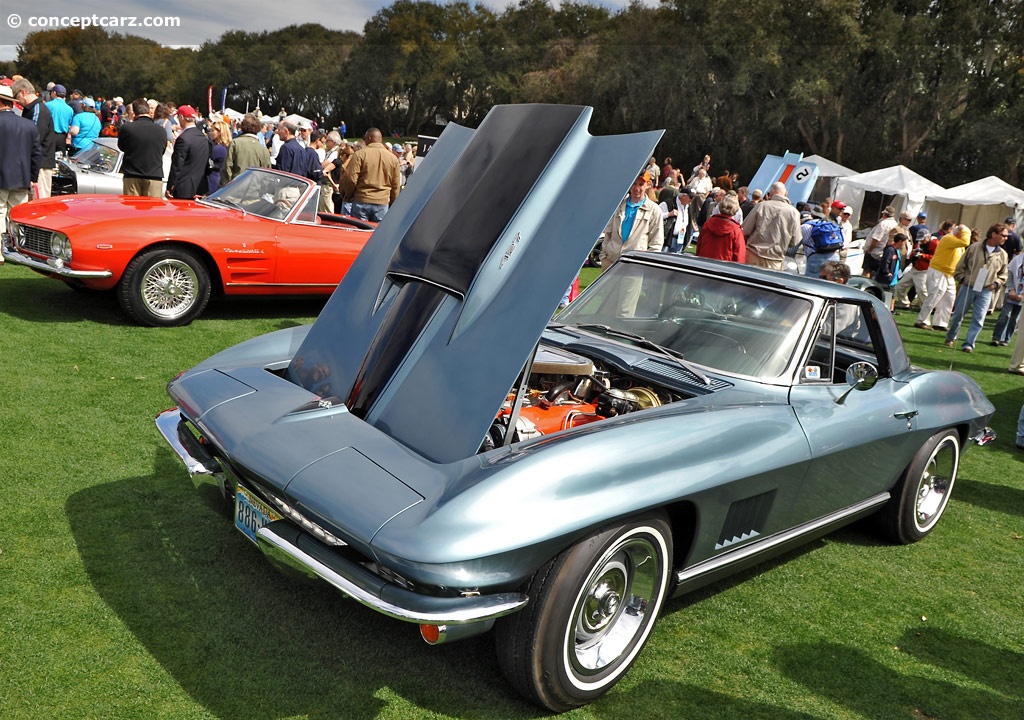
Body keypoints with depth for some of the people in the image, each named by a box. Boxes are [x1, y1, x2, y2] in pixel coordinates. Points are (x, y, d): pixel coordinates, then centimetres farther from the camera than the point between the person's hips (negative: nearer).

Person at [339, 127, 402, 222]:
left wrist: (348, 194, 11)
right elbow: (396, 186, 10)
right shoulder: (393, 158, 5)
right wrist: (392, 204, 21)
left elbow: (350, 179, -8)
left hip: (361, 201, -2)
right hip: (383, 203, 2)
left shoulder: (360, 154, -5)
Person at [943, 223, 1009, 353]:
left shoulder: (1002, 254, 5)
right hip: (967, 288, -2)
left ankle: (969, 344, 0)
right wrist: (962, 279, -3)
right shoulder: (974, 248, -3)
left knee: (978, 319, -5)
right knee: (958, 314, 7)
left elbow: (1003, 274, 16)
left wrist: (996, 283, 0)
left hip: (985, 292, 2)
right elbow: (960, 266, 5)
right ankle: (950, 338, 26)